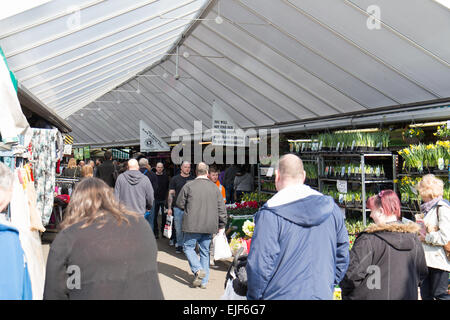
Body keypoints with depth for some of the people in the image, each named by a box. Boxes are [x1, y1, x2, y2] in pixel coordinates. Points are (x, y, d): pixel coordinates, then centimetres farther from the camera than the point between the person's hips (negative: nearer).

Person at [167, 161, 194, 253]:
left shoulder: (193, 180, 7)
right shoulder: (175, 179, 5)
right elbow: (171, 194, 5)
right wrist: (169, 208, -1)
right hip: (178, 207, 0)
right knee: (178, 228, 5)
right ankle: (179, 245, 19)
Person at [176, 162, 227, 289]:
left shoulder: (188, 186, -6)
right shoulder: (215, 187, 4)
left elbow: (180, 204, 2)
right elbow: (222, 208, 4)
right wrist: (222, 225, 12)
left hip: (193, 225, -4)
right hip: (209, 226, 4)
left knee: (188, 247, 11)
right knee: (205, 251, 12)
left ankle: (198, 270, -10)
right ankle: (204, 281, 15)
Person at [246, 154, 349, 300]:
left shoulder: (270, 214, -17)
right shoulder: (332, 208, 1)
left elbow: (260, 265, -17)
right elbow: (342, 256, 8)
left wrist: (254, 296, -2)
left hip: (282, 295, -4)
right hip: (322, 294, 5)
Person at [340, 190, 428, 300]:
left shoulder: (369, 239, -18)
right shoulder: (413, 238, 3)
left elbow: (353, 272, -20)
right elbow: (422, 273, 13)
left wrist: (346, 293, -3)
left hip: (374, 296, -6)